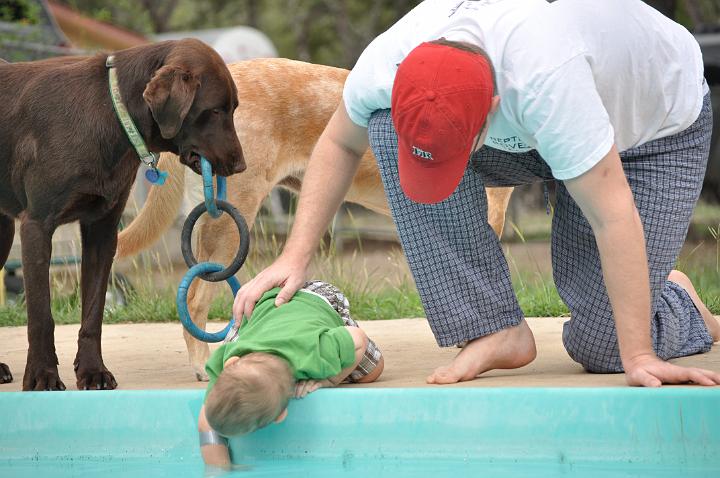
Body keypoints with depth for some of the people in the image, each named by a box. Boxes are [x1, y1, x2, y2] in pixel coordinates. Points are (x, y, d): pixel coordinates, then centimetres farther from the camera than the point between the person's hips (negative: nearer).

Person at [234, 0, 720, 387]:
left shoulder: (546, 78, -47)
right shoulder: (387, 62, -30)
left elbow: (613, 218, -41)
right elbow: (340, 144, -7)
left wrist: (638, 357, -39)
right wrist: (296, 256, -15)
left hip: (654, 127, -5)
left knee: (602, 347, -15)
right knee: (384, 126, -26)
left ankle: (676, 303, 23)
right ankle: (495, 329, -18)